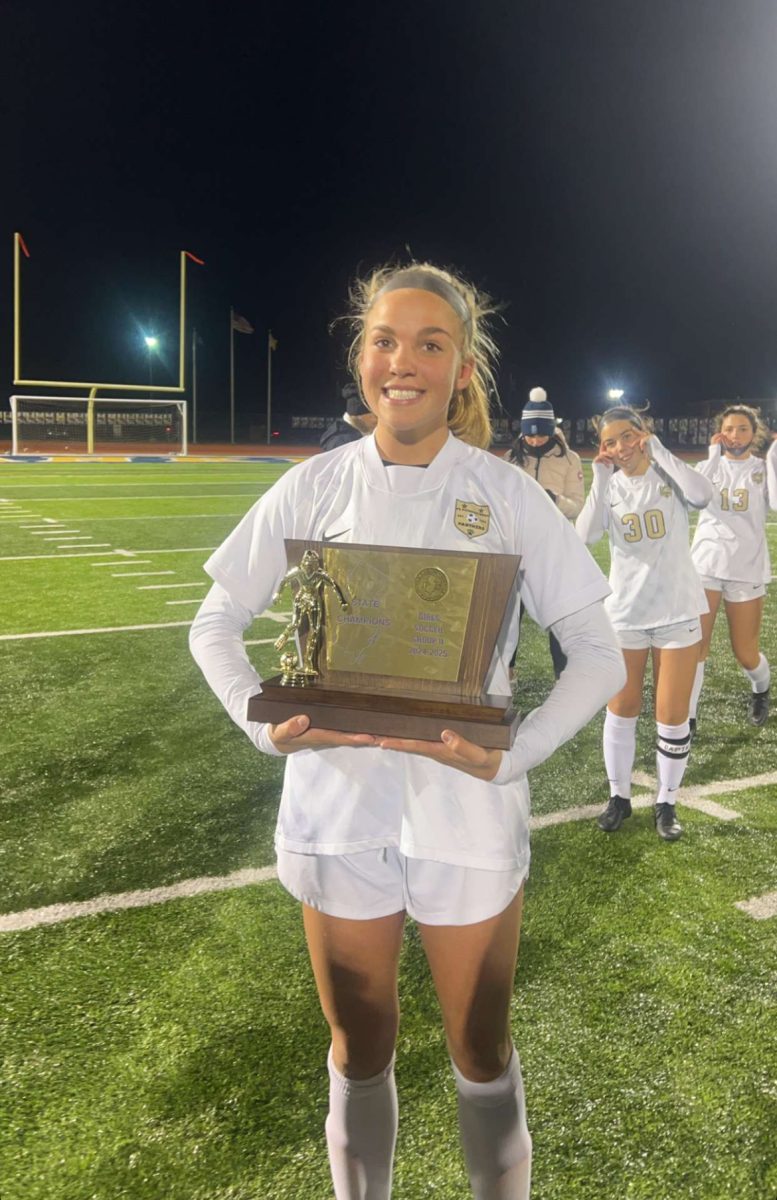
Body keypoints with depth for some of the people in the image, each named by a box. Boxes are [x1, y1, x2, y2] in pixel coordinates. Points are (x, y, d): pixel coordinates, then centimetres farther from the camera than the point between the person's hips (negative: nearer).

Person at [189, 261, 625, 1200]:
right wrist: (264, 724, -11)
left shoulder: (508, 495, -6)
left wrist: (514, 754, -18)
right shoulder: (314, 486, -2)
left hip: (469, 813, -1)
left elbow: (599, 653, -4)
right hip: (337, 807, 2)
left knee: (481, 1051, 16)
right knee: (360, 1050, 20)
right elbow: (216, 623, 6)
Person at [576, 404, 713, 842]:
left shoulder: (669, 476, -4)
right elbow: (586, 535, -17)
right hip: (626, 612, 2)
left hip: (678, 611, -1)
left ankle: (667, 802, 21)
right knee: (621, 710, 10)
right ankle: (620, 796, 27)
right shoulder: (610, 486, -1)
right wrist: (601, 479, -20)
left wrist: (657, 449, -21)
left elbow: (703, 496, -27)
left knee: (673, 715, 3)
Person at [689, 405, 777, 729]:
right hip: (705, 564, 1)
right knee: (695, 645, -9)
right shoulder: (709, 466, 6)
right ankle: (687, 716, -2)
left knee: (745, 653, 7)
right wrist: (715, 456, -15)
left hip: (746, 569, 0)